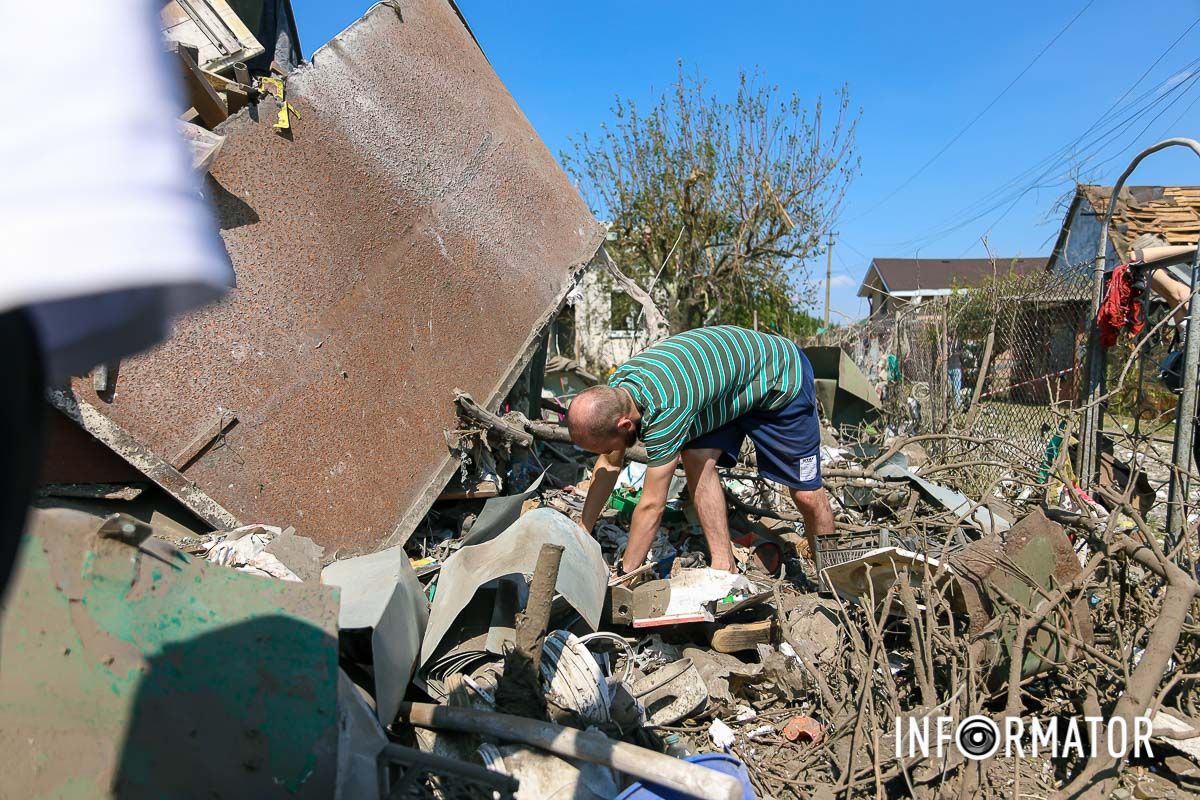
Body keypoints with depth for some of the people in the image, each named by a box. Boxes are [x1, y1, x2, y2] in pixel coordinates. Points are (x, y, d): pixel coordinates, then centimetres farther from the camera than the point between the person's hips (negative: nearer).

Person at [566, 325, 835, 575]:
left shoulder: (665, 410, -40)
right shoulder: (615, 389, -15)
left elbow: (651, 505, -33)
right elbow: (609, 465, -2)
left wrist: (624, 574, -23)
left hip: (782, 375, -7)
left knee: (805, 491, -2)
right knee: (696, 459, -12)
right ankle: (724, 569, -4)